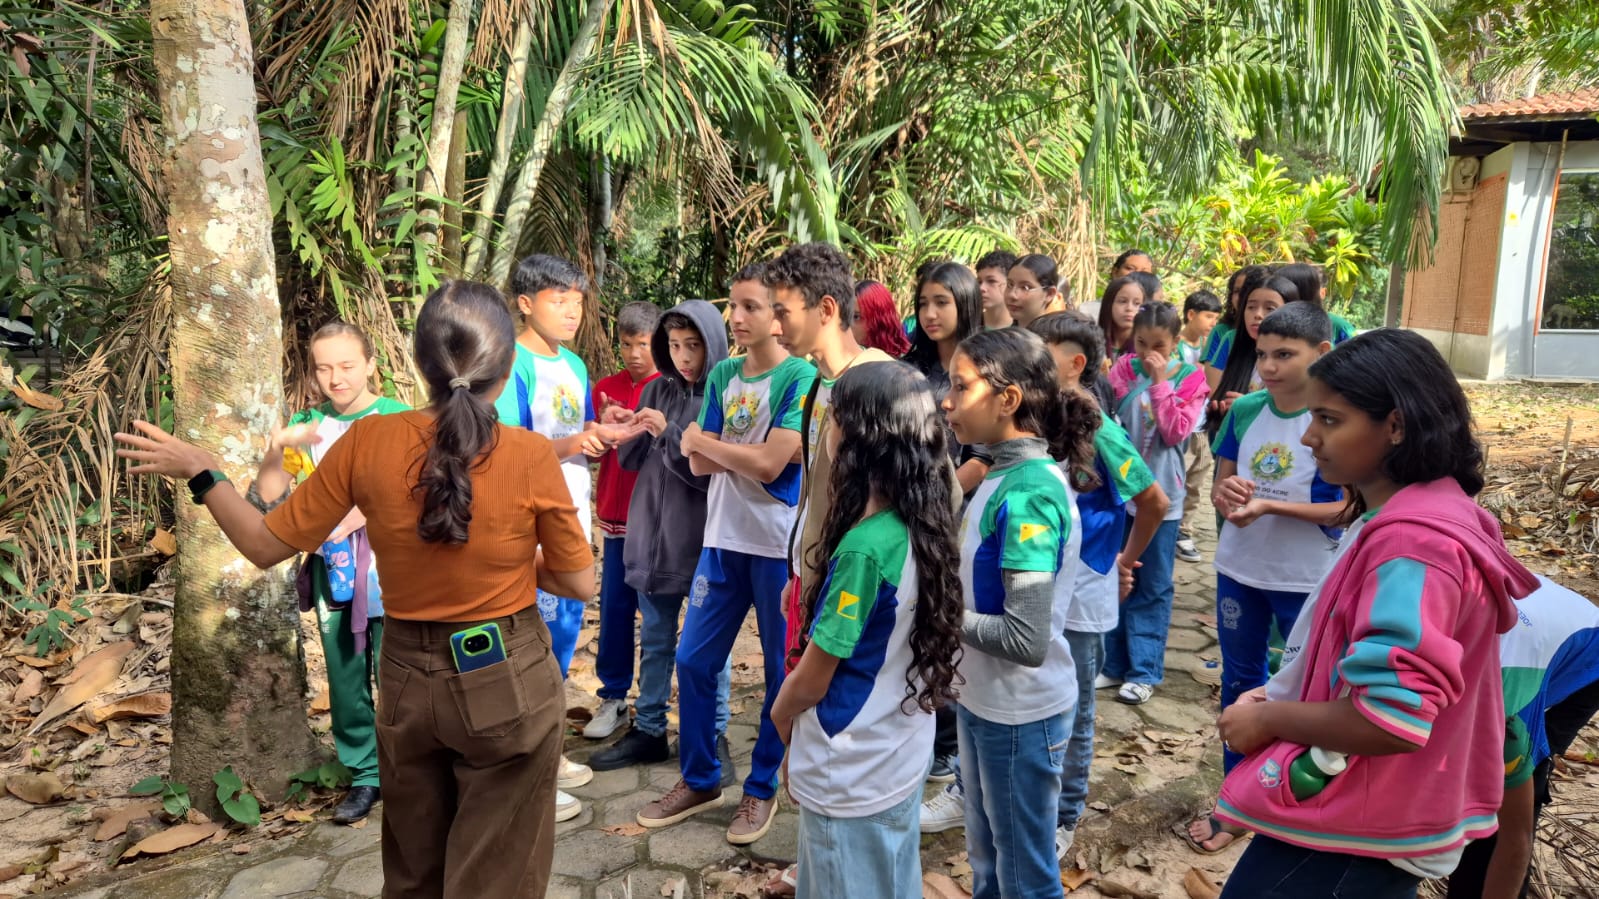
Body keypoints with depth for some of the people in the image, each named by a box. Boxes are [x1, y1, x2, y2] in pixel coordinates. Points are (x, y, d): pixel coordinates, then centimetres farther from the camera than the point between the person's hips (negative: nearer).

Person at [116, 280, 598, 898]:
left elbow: (265, 545, -2)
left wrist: (199, 471, 11)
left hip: (408, 678, 3)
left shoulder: (369, 443, -13)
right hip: (507, 682, -2)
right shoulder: (531, 456, -18)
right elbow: (579, 584, -7)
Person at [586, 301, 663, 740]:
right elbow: (595, 452, 8)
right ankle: (613, 698, 18)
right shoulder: (606, 388, 7)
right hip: (617, 514, 3)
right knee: (614, 607, 7)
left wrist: (640, 428, -19)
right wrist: (605, 427, -12)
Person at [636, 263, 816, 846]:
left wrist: (704, 439, -4)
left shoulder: (801, 378, -11)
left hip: (779, 544, -6)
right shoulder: (722, 376, 7)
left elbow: (769, 465, -18)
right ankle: (699, 781, 29)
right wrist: (748, 451, -15)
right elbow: (698, 465, 3)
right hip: (723, 538, 6)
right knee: (693, 661, 10)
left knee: (782, 672, 8)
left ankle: (762, 788, 26)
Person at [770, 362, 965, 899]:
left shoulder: (865, 547, -29)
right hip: (899, 761, 7)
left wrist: (780, 718, 1)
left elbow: (811, 681, -18)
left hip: (851, 777, -7)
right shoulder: (922, 525, -4)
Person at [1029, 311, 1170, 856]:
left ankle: (1063, 819, 30)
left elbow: (1154, 502, -9)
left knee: (1071, 716, 12)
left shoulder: (1098, 431, -16)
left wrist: (1126, 560, 1)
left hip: (1078, 599, -5)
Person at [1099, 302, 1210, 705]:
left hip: (1161, 495, -2)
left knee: (1152, 588, 6)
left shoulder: (1189, 379, -3)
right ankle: (1113, 663, 22)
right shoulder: (1123, 370, 1)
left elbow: (1176, 431, -14)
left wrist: (1160, 382, -16)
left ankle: (1143, 671, 15)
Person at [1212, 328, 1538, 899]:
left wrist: (1268, 718, -15)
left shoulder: (1411, 541, -26)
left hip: (1356, 833, -10)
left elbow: (1390, 720, -31)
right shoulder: (1434, 510, 7)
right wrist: (1282, 697, 7)